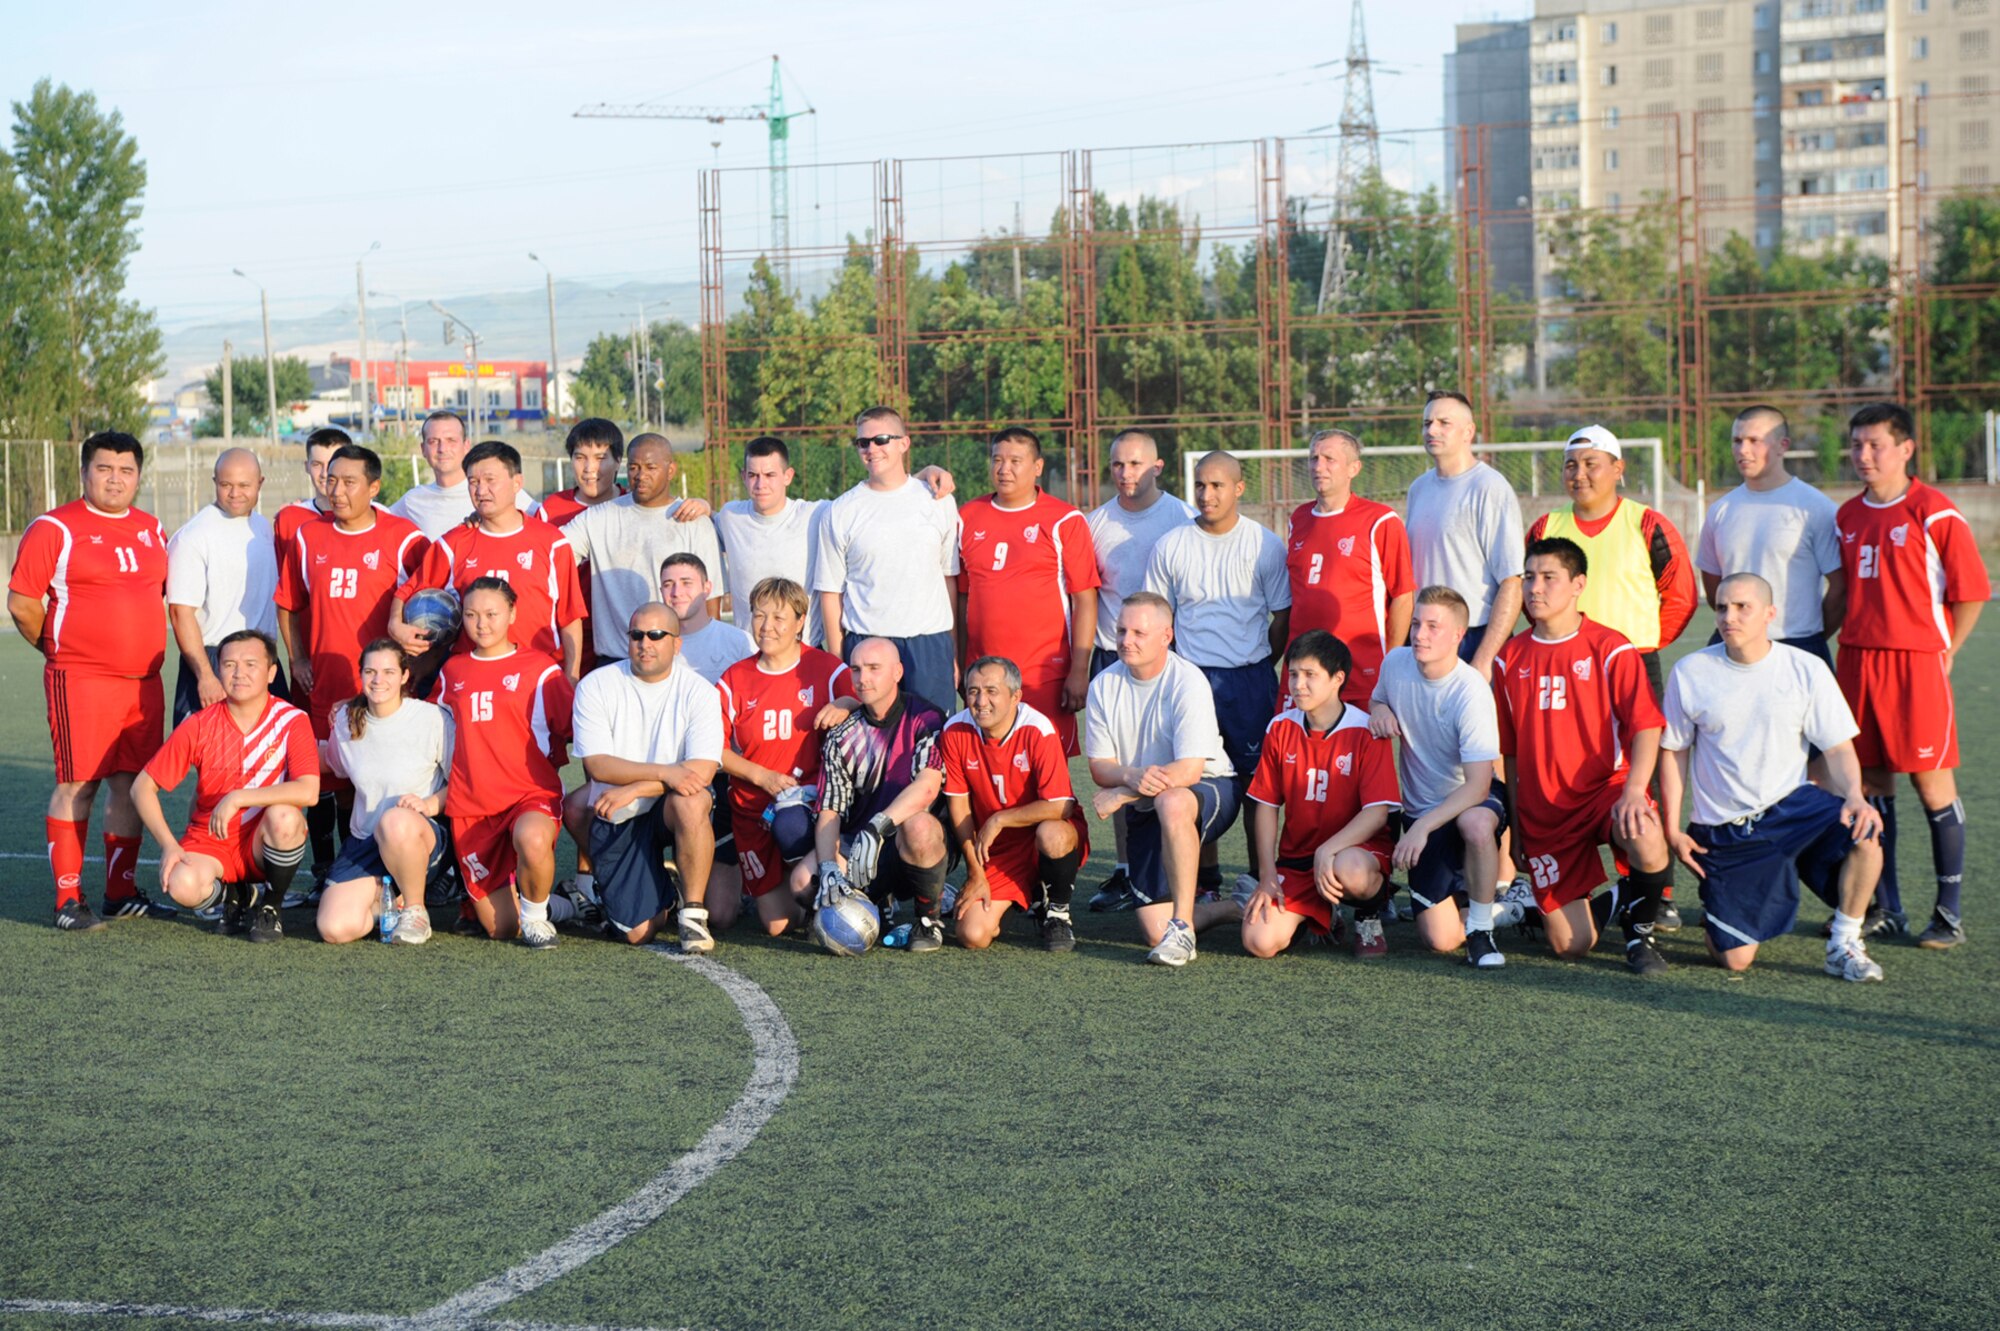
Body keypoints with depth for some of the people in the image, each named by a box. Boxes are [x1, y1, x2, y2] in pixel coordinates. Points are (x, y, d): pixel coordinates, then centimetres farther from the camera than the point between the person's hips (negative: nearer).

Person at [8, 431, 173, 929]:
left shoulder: (151, 529, 13)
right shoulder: (55, 529, -6)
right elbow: (22, 604, -5)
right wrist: (60, 650, 4)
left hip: (144, 682, 6)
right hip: (82, 682, -6)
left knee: (130, 784, 9)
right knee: (76, 785, -4)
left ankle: (122, 892, 18)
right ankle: (68, 899, 1)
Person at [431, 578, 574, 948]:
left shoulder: (540, 669, 0)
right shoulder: (453, 671, 13)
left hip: (532, 795, -4)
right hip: (470, 806, 4)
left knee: (532, 839, -41)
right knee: (499, 927, -1)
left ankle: (536, 912, -10)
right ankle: (551, 903, 33)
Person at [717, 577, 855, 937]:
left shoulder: (827, 670, -1)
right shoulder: (735, 680, 3)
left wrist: (845, 708, -24)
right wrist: (762, 776, -11)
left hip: (808, 795, -2)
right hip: (753, 808, 2)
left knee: (790, 826, -38)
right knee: (777, 925, -3)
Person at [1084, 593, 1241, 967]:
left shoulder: (1188, 681, -17)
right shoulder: (1104, 686, -3)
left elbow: (1189, 771, -24)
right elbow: (1100, 768, -3)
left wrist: (1121, 794, -24)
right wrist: (1132, 776, -26)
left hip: (1209, 793, -5)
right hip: (1146, 810, 5)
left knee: (1171, 802, -43)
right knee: (1154, 932, -6)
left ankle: (1183, 927, -32)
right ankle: (1241, 905, 23)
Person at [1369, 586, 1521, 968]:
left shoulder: (1471, 691, -24)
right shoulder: (1396, 663, -8)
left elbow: (1477, 785, -28)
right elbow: (1377, 699, 17)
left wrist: (1421, 826, -36)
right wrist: (1379, 709, -8)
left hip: (1472, 801, -4)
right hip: (1420, 807, 4)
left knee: (1476, 825, -44)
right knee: (1440, 939, -7)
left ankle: (1481, 929, -20)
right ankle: (1502, 910, 27)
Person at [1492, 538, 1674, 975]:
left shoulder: (1610, 649, -3)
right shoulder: (1510, 659, 8)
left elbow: (1646, 726, -11)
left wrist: (1633, 791, -28)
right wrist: (1515, 826, 11)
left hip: (1606, 788, -3)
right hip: (1544, 815, 3)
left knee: (1646, 840, -39)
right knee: (1570, 946, -7)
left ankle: (1640, 931, -8)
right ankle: (1616, 901, 29)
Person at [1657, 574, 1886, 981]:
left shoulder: (1806, 669, -4)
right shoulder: (1690, 673, -3)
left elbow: (1839, 748, -2)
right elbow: (1674, 751, 6)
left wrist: (1854, 796, -22)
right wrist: (1672, 828, 1)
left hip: (1791, 805, 0)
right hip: (1723, 827, 0)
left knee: (1864, 834, -32)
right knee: (1735, 959, -6)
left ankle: (1843, 945, -11)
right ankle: (1717, 908, 31)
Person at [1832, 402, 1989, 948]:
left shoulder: (1934, 513, -7)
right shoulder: (1847, 516, 11)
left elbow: (1971, 591, -4)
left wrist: (1944, 652, -3)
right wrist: (1851, 644, 12)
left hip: (1918, 662, -6)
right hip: (1857, 660, 6)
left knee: (1932, 782, -2)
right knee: (1872, 783, 8)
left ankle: (1949, 913, 6)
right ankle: (1885, 908, 17)